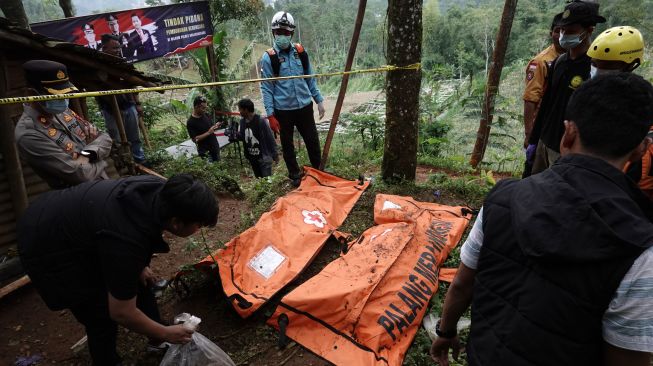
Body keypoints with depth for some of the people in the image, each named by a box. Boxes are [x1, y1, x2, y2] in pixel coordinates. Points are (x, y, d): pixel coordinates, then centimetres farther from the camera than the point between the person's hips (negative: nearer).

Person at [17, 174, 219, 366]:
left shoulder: (159, 190, -19)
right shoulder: (128, 241, -39)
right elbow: (122, 313, -25)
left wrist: (139, 265, 5)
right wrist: (165, 333, -11)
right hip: (46, 247, -8)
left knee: (140, 279, 12)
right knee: (102, 317, -3)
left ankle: (157, 341, 32)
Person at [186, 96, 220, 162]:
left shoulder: (205, 115, 2)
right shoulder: (190, 122, -17)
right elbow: (195, 139, -20)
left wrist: (215, 126, -7)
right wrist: (208, 133, -26)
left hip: (215, 148, 7)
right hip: (206, 152, -7)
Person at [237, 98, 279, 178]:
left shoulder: (261, 121, -18)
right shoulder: (242, 121, 1)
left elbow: (270, 138, -12)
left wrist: (275, 155, -8)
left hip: (264, 157, -6)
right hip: (252, 158, 6)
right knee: (259, 179, 17)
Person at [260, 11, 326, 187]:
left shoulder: (300, 51, 3)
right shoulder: (269, 57, -7)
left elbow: (311, 79, 11)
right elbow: (266, 88, -6)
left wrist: (319, 100, 7)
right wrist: (270, 114, -10)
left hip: (304, 106, 3)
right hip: (283, 110, -2)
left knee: (313, 141, 10)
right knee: (287, 145, 11)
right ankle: (295, 175, 28)